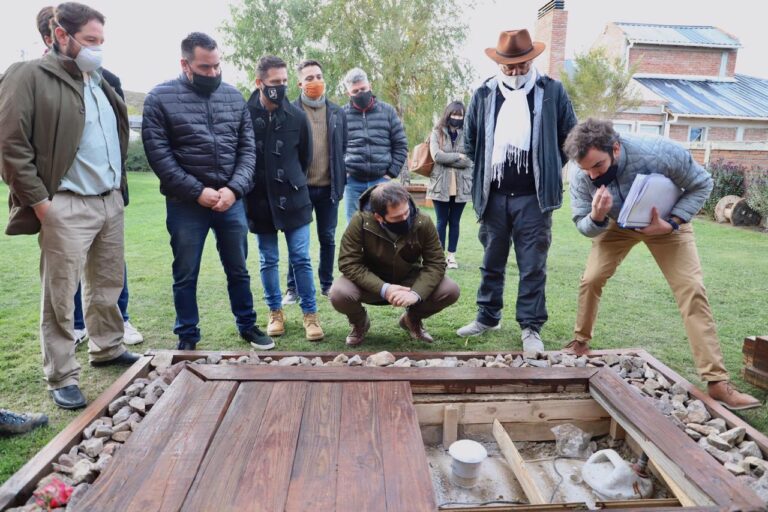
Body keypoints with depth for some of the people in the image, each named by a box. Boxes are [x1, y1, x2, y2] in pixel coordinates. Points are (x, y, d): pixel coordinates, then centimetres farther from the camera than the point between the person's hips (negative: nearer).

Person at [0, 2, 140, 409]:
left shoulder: (99, 82, 18)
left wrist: (119, 186, 14)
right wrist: (38, 200, -14)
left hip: (110, 202, 7)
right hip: (67, 207, -7)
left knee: (107, 285, 16)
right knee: (60, 297, 1)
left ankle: (107, 349, 34)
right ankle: (62, 378, 12)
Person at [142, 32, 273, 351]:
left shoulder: (234, 97, 8)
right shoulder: (160, 98, -3)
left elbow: (247, 149, 5)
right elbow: (158, 154, -8)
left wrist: (234, 189, -9)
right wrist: (198, 192, -14)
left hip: (231, 201, 3)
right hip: (185, 204, -2)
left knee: (238, 270, 13)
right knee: (185, 275, 8)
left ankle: (247, 326, 30)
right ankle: (187, 336, 24)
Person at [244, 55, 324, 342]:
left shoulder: (297, 116, -3)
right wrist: (248, 190, 4)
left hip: (293, 199, 0)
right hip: (260, 200, 0)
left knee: (301, 258, 2)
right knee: (268, 260, 10)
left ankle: (310, 314, 14)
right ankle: (275, 312, 25)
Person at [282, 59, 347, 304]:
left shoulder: (337, 112, 7)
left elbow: (344, 149, 9)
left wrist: (342, 181, 5)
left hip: (329, 186, 3)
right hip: (300, 186, -2)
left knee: (328, 237, 11)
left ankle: (327, 284, 25)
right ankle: (293, 288, 15)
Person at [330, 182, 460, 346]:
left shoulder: (423, 222, -21)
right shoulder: (360, 222, -26)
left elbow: (435, 263, -16)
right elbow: (348, 263, -24)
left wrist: (416, 293, -32)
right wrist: (383, 289, -34)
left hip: (409, 280, 2)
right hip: (372, 284, -2)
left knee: (451, 291, -21)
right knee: (339, 294, -32)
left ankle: (412, 319, 12)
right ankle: (360, 323, 7)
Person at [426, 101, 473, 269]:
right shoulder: (437, 133, 3)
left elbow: (469, 160, -7)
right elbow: (436, 155, -12)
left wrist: (447, 159, -8)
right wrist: (458, 156, -8)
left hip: (461, 186, 1)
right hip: (441, 185, -1)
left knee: (454, 222, 8)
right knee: (442, 221, 6)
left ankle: (451, 255, 16)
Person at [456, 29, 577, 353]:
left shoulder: (552, 92, 1)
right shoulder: (484, 94, 5)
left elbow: (570, 137, 8)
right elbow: (470, 141, 14)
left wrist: (548, 170, 6)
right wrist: (486, 173, 10)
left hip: (534, 197, -2)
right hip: (493, 195, 2)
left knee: (533, 266, 1)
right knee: (492, 262, 12)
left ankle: (531, 328, 12)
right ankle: (488, 317, 27)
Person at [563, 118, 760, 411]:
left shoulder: (660, 153, -35)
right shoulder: (580, 176, -27)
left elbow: (702, 184, -18)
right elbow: (584, 227, -15)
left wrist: (671, 223, -31)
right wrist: (596, 217, -40)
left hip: (666, 223, -2)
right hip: (616, 225, 2)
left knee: (691, 290, -11)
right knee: (591, 279, -11)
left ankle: (717, 382, -8)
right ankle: (580, 342, 15)